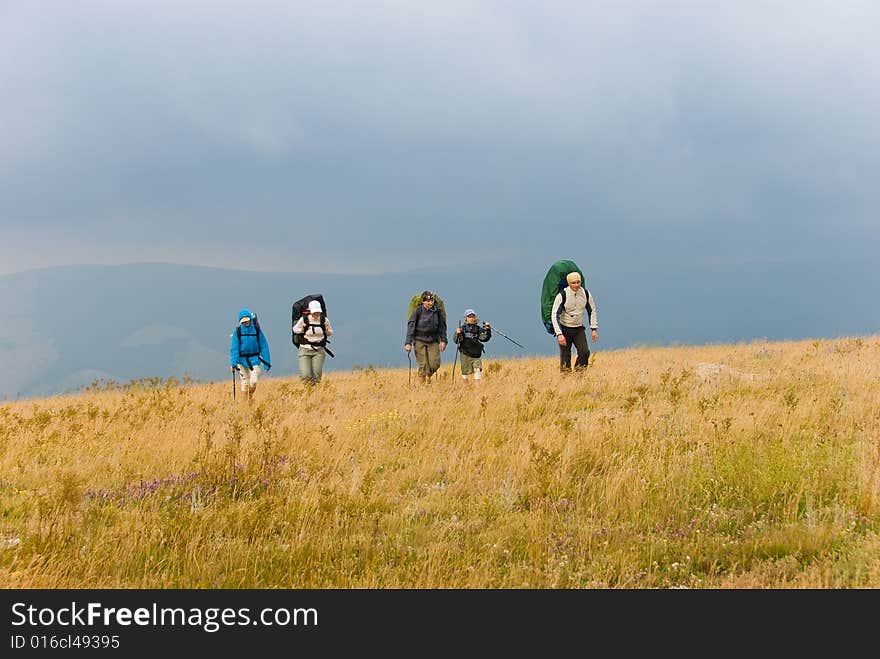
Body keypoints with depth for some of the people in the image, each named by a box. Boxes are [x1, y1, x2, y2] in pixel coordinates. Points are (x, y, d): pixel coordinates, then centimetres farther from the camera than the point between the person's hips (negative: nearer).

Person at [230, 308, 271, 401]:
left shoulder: (256, 330, -4)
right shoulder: (238, 331, -5)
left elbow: (264, 346, 1)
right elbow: (234, 348, -6)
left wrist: (267, 362, 0)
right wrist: (233, 363, -15)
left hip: (254, 359, 0)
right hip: (242, 360, 0)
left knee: (253, 382, -10)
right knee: (245, 383, 3)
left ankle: (251, 397, 20)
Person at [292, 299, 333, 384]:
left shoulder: (324, 320, -2)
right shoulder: (304, 319, -8)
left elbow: (330, 333, 14)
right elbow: (295, 329, 10)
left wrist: (327, 331, -9)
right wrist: (301, 330, -12)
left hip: (319, 351, 2)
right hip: (305, 350, -2)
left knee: (316, 377, -7)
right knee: (306, 376, -13)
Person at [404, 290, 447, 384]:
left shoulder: (438, 311, 1)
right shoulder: (417, 311, -7)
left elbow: (442, 326, 11)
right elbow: (411, 326, -5)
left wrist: (443, 340, 7)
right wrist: (408, 343, -9)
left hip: (433, 341, 3)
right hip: (420, 341, -3)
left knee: (435, 363, -7)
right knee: (423, 365, -9)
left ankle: (428, 376, 23)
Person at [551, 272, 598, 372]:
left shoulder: (586, 294, -7)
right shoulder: (562, 295, -19)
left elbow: (592, 311, 8)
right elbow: (554, 315, -18)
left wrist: (594, 329, 3)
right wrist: (559, 334, -26)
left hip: (579, 329, 3)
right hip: (565, 329, -3)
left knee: (585, 352, -13)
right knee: (565, 356, -4)